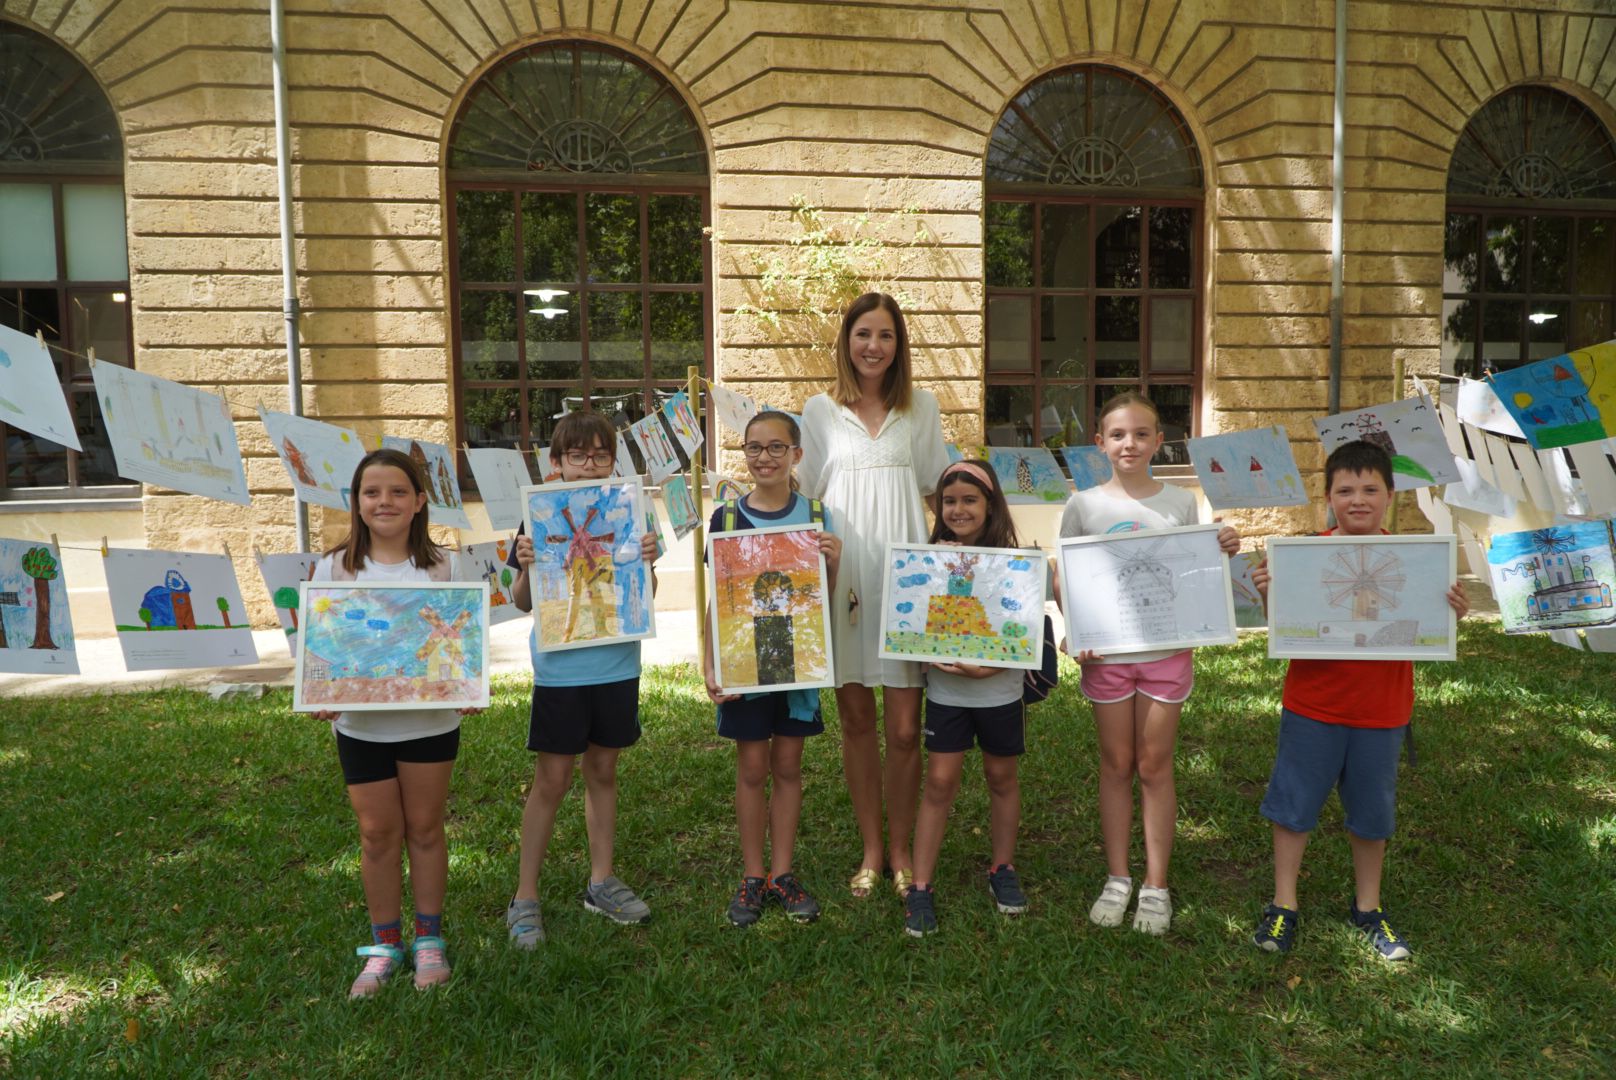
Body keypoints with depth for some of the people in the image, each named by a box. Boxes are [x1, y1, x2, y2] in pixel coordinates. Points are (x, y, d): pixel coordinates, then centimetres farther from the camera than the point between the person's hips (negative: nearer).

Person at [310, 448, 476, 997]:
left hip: (430, 719, 0)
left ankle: (429, 939, 27)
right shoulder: (334, 567, -1)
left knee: (425, 827, 11)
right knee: (378, 832, 9)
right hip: (361, 722, 1)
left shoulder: (441, 566, -1)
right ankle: (384, 944, 27)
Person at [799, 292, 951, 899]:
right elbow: (806, 492, 12)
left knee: (905, 726, 0)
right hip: (843, 571, 0)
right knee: (856, 718, 6)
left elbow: (938, 484, 15)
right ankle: (870, 848, 21)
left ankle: (900, 849, 18)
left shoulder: (921, 407, 10)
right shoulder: (821, 410, 8)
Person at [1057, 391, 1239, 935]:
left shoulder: (1181, 503, 1)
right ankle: (1117, 878, 24)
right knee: (1116, 766, 10)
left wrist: (1223, 553, -12)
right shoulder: (1083, 505, -2)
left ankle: (1156, 885, 19)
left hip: (1167, 651, 0)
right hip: (1106, 653, 0)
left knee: (1155, 767, 7)